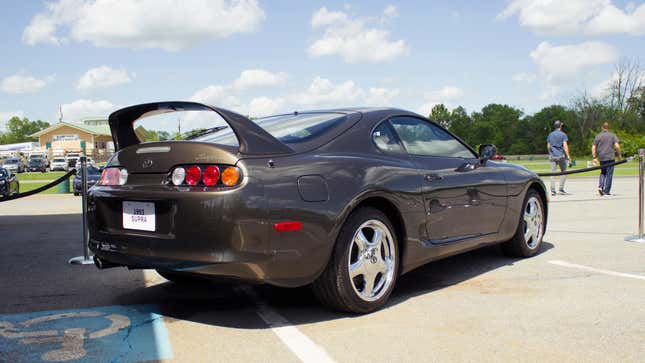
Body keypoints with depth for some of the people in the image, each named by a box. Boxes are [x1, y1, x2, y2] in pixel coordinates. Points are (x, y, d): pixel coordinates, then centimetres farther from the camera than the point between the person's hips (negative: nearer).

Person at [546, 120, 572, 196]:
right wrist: (569, 157, -11)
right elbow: (565, 146, -10)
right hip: (561, 155, -3)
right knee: (563, 172, 10)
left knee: (553, 173, 2)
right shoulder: (563, 134, -3)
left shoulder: (550, 135, 10)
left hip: (552, 156, 3)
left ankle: (552, 190, -2)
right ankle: (561, 189, 5)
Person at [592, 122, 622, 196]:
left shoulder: (598, 136, 6)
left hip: (601, 158, 2)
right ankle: (606, 191, 2)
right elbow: (617, 146, -10)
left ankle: (600, 186, -3)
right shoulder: (613, 135, 2)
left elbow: (593, 147, 1)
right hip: (610, 158, -2)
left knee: (603, 173, 18)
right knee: (609, 174, 3)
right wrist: (619, 155, 0)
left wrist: (594, 157, 3)